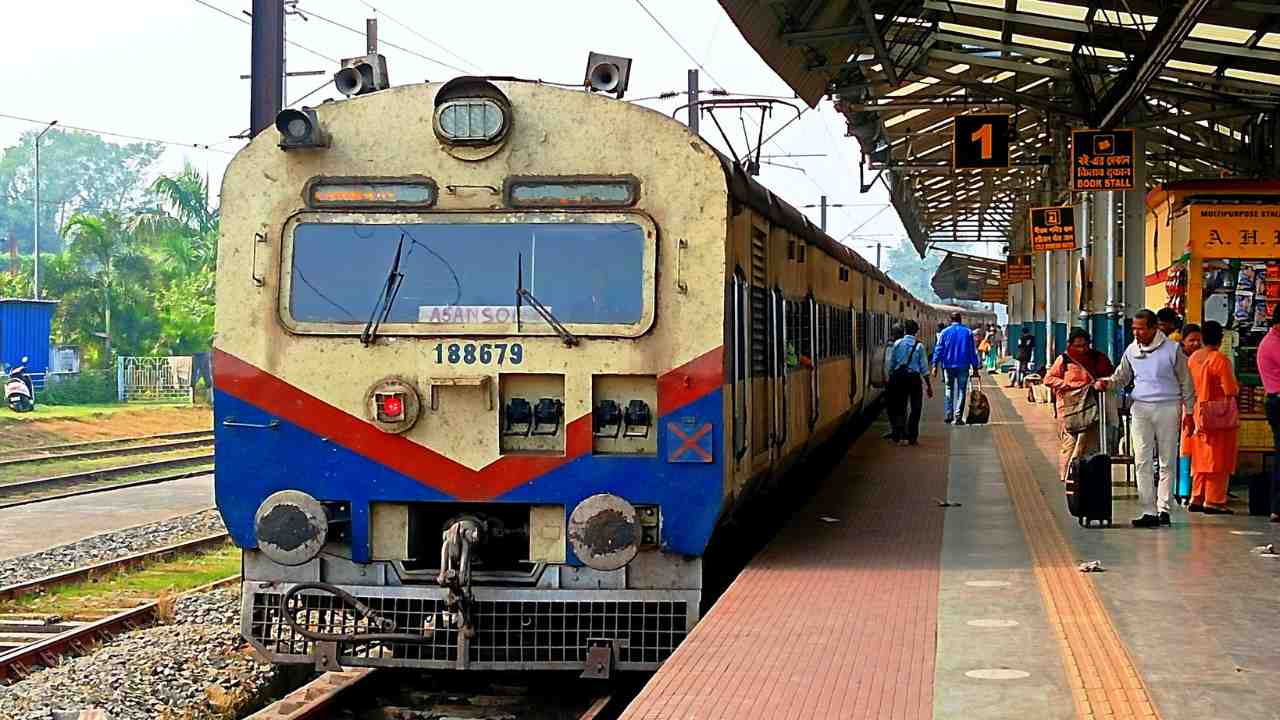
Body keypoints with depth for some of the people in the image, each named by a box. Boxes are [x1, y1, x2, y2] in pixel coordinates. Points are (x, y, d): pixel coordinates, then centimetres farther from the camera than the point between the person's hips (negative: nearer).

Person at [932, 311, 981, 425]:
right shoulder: (968, 332, 2)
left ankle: (948, 415, 7)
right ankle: (958, 416, -4)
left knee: (949, 390, 13)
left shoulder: (945, 332, 1)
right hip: (963, 366, 0)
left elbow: (939, 349, -2)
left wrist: (935, 364, 0)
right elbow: (973, 351, 3)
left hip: (948, 366, 0)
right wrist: (975, 366, 7)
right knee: (961, 391, 3)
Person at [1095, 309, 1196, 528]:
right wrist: (1107, 382, -2)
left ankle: (1163, 508, 7)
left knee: (1167, 462, 2)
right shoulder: (1132, 350, 7)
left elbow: (1185, 382, 4)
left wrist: (1188, 411, 3)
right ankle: (1148, 511, -1)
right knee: (1142, 461, -3)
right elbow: (1122, 376, 20)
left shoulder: (1171, 349, -2)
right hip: (1141, 408, 3)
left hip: (1167, 408, -3)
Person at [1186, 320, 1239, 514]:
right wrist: (1237, 387, 3)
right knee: (1218, 460, 1)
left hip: (1199, 414, 7)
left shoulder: (1193, 358, 4)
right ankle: (1213, 501, 2)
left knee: (1201, 458, 14)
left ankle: (1197, 499, 17)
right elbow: (1231, 390, -17)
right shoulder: (1220, 360, -16)